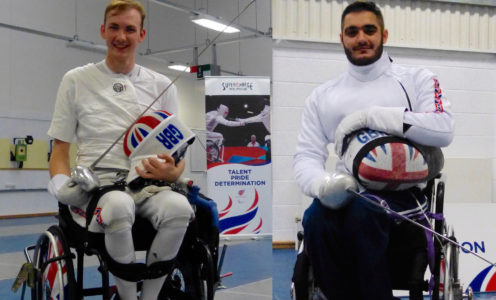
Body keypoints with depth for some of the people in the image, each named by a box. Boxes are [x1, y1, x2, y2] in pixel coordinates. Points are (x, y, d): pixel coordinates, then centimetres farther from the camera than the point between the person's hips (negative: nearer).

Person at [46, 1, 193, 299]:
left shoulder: (162, 85, 14)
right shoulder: (76, 80, 10)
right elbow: (60, 147, 12)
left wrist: (171, 173, -11)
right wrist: (60, 184, -10)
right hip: (94, 184, -2)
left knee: (179, 207, -34)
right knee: (120, 206, -39)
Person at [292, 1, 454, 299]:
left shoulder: (417, 79, 7)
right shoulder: (322, 95, 16)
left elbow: (444, 130, -10)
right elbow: (306, 155, 8)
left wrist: (371, 115, -16)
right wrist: (324, 184, -17)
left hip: (403, 190, -2)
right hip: (347, 193, 3)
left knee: (361, 214, -35)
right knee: (317, 220, -31)